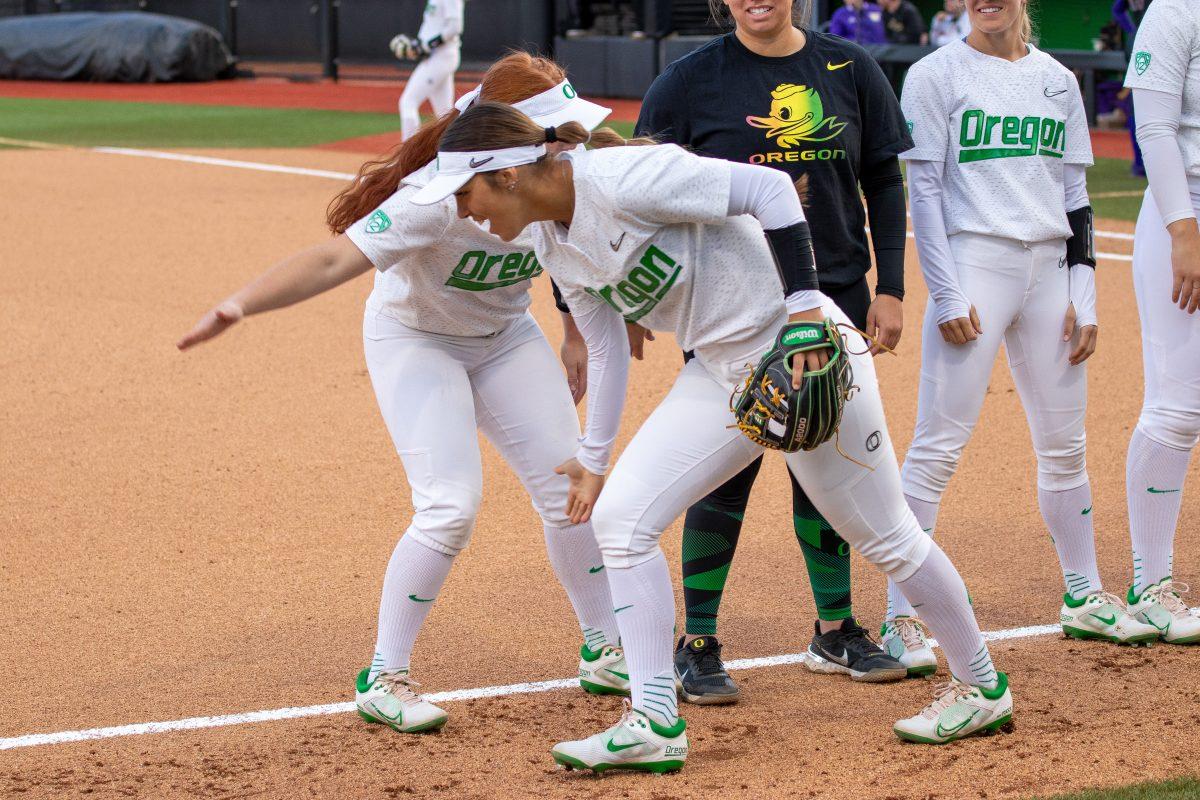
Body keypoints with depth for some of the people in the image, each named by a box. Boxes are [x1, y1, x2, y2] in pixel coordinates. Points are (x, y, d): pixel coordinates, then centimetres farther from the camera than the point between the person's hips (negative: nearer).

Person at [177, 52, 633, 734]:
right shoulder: (439, 195, -38)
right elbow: (334, 259, -47)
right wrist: (242, 303, -61)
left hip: (504, 334, 6)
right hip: (415, 338, -6)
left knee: (570, 486, 4)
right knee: (452, 504, -18)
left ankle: (606, 652, 23)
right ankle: (384, 680, -5)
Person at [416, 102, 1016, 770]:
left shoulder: (619, 181, -24)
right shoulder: (553, 243, 4)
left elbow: (770, 187, -23)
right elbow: (606, 348, 16)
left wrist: (804, 306, -25)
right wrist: (594, 458, 21)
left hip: (807, 349, -8)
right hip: (720, 373, 9)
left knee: (887, 538, 4)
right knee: (619, 515, -2)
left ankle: (985, 689, 24)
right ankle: (656, 725, 2)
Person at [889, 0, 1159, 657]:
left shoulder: (1057, 80, 13)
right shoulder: (936, 74, 0)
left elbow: (1076, 198, 14)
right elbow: (923, 190, -5)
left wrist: (1084, 296, 6)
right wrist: (947, 295, -13)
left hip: (1049, 267, 5)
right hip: (974, 263, -5)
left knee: (1063, 445, 10)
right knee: (938, 445, -9)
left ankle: (1082, 597, 24)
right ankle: (901, 615, -6)